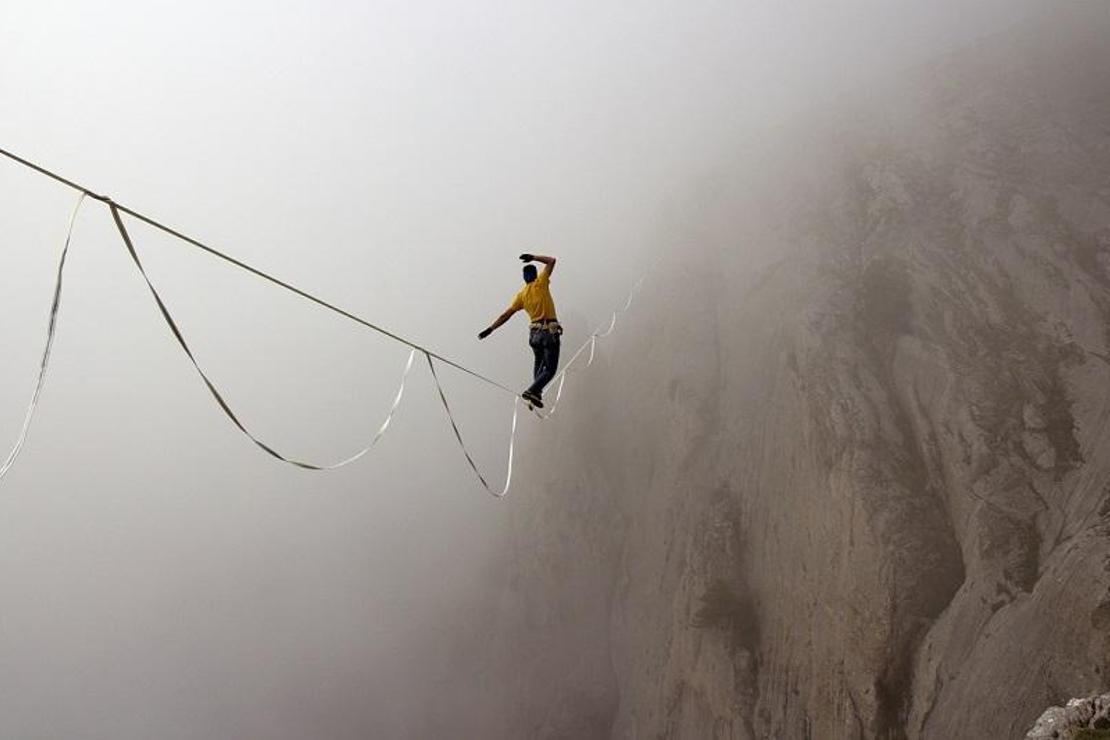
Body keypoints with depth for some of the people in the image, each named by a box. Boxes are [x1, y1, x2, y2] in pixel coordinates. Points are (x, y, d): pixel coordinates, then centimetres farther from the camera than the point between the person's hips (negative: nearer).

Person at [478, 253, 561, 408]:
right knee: (550, 369, -2)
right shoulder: (540, 283, -3)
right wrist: (533, 257, 11)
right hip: (550, 331, -5)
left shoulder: (521, 294, 6)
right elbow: (551, 260, 4)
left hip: (534, 333, 5)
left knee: (539, 362, 28)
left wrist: (490, 329, 9)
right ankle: (532, 391, -20)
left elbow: (506, 315, 4)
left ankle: (537, 392, 21)